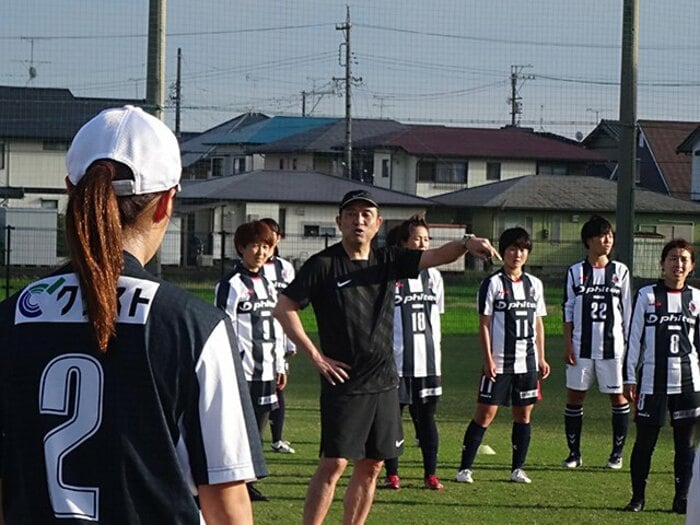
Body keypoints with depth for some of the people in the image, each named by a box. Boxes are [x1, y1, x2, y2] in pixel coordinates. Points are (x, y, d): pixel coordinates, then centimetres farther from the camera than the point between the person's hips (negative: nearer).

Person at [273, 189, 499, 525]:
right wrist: (315, 356, -10)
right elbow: (284, 308, -6)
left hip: (383, 383, 6)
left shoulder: (388, 261, 8)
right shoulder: (324, 265, -6)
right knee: (334, 463, -10)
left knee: (371, 466, 9)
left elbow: (434, 257, -4)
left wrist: (465, 244, -24)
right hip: (343, 382, -6)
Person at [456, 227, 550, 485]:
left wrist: (541, 358, 10)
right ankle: (465, 468, 0)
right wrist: (488, 359, -11)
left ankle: (517, 468, 14)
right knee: (485, 413, -5)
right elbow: (484, 323, -5)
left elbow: (538, 322, 15)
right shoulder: (493, 283, -3)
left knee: (524, 414, 6)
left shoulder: (534, 284, 11)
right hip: (498, 363, -5)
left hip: (527, 362, 5)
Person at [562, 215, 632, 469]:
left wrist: (630, 343, 2)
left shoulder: (620, 271, 4)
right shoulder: (576, 272, 3)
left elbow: (627, 311, 6)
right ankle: (574, 453, 12)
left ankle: (617, 453, 11)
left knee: (618, 396, 1)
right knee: (575, 396, 2)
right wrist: (567, 344, -2)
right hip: (582, 346, 0)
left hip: (612, 346, 0)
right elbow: (568, 311, 5)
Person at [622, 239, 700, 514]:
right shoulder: (647, 295, 1)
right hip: (652, 381, -2)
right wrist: (629, 378, -1)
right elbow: (634, 338, 2)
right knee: (645, 440, 2)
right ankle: (637, 497, 11)